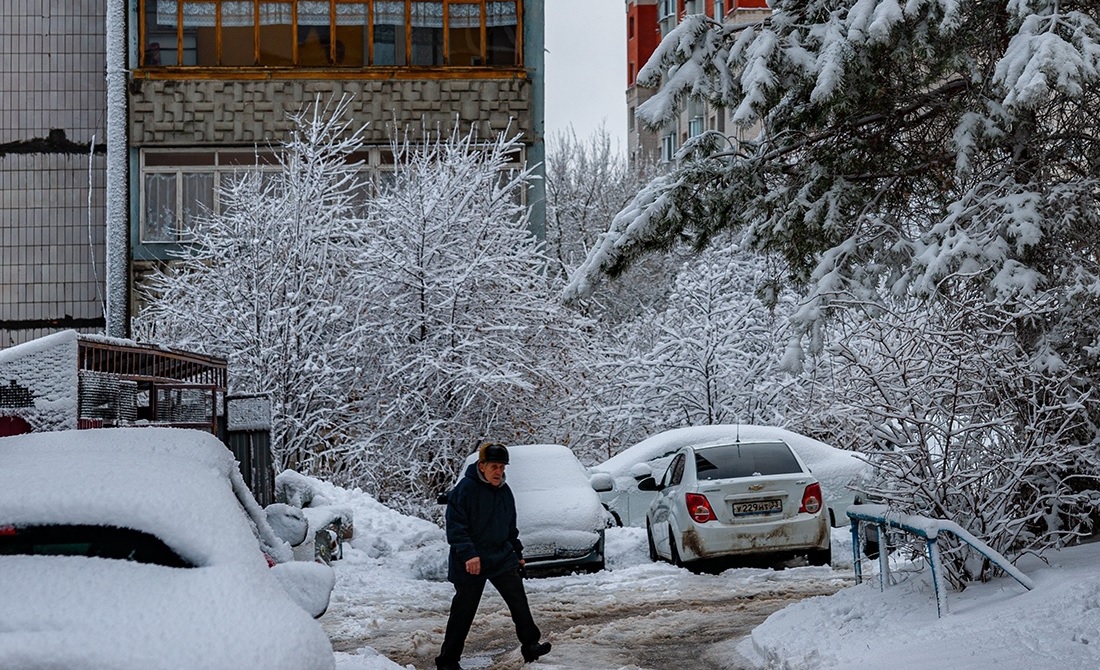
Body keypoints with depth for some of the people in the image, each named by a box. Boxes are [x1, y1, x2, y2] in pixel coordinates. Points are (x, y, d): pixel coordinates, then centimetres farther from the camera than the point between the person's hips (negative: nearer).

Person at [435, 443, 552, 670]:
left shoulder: (504, 491, 7)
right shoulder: (465, 489, -15)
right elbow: (455, 526, -18)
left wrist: (517, 553, 20)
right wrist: (468, 554, -26)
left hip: (502, 558, 6)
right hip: (471, 563, -6)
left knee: (519, 600, -4)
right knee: (463, 611, 1)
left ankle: (530, 644, 3)